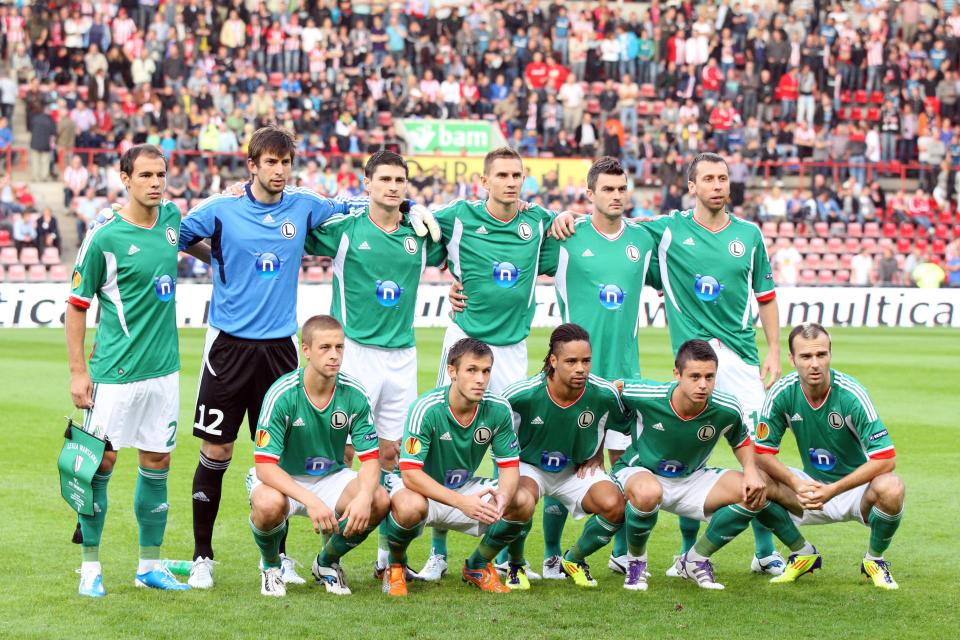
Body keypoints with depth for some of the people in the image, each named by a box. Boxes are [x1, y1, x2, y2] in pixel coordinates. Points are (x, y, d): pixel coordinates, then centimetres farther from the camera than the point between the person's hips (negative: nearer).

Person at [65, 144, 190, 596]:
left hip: (163, 368, 6)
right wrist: (78, 371, -9)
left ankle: (150, 566, 19)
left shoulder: (171, 218, 4)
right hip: (116, 371, -5)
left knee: (157, 463, 9)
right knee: (101, 462, -1)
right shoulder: (104, 237, -11)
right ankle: (90, 567, 9)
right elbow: (76, 305, -5)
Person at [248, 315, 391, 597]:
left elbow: (370, 458, -11)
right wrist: (310, 500, -41)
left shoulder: (354, 394, -13)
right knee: (269, 504, -39)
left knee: (380, 501, -25)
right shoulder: (281, 394, -23)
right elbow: (265, 466, -27)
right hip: (282, 479, -4)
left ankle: (327, 562, 5)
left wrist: (364, 495, -34)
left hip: (331, 478, 4)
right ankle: (270, 565, -2)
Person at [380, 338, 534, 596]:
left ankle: (477, 565, 10)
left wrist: (503, 496, -33)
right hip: (420, 488, -5)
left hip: (464, 488, 5)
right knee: (411, 507, -40)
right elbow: (410, 473, -30)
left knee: (523, 503, -17)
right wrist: (461, 502, -42)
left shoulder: (498, 409, -13)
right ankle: (396, 565, -5)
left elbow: (510, 466, -8)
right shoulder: (426, 409, -26)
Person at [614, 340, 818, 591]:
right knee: (648, 492, -42)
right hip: (638, 472, -4)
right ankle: (636, 562, -10)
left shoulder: (727, 410, -17)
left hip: (691, 479, 4)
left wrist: (751, 470, -14)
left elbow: (741, 441, 6)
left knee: (754, 494, -16)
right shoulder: (645, 396, -27)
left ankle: (694, 561, 2)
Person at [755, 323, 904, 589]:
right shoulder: (781, 393, -14)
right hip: (812, 485, 3)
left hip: (856, 487, -3)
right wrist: (796, 484, -27)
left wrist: (833, 490, -32)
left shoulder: (851, 394, -23)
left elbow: (886, 459, -27)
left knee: (891, 488, -35)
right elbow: (763, 453, -9)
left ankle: (874, 559, -3)